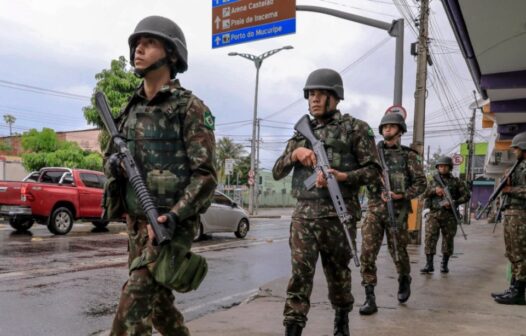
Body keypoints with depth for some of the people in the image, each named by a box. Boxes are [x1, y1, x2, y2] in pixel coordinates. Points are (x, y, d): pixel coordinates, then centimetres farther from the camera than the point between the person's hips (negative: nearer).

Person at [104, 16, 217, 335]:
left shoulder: (190, 107, -9)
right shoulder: (132, 108, 12)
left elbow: (206, 174, -14)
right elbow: (112, 156, 20)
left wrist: (171, 218, -24)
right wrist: (113, 164, -5)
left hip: (172, 224, -7)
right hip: (136, 222, 7)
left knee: (136, 297, -15)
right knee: (157, 298, 17)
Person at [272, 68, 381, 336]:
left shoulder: (355, 128, 2)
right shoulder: (302, 132, 14)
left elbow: (373, 169, -3)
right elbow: (277, 172, 12)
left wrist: (341, 177, -18)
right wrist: (295, 153, -7)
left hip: (338, 214, -2)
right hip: (304, 214, 2)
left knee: (338, 272, 13)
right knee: (300, 272, -6)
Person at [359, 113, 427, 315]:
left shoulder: (409, 155, 3)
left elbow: (421, 183, 0)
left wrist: (402, 195, -14)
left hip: (397, 211, -2)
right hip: (374, 209, 2)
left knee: (398, 251, 10)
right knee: (367, 253, -8)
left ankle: (404, 281, 40)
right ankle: (370, 298, -3)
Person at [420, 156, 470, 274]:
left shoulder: (456, 181, 6)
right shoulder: (433, 181, 11)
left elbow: (466, 195, 2)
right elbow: (424, 194, 3)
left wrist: (454, 203, -11)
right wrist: (434, 190, -14)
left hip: (449, 216, -1)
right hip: (434, 214, 1)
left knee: (448, 240, 5)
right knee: (430, 238, -9)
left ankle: (444, 264, 19)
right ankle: (429, 265, -6)